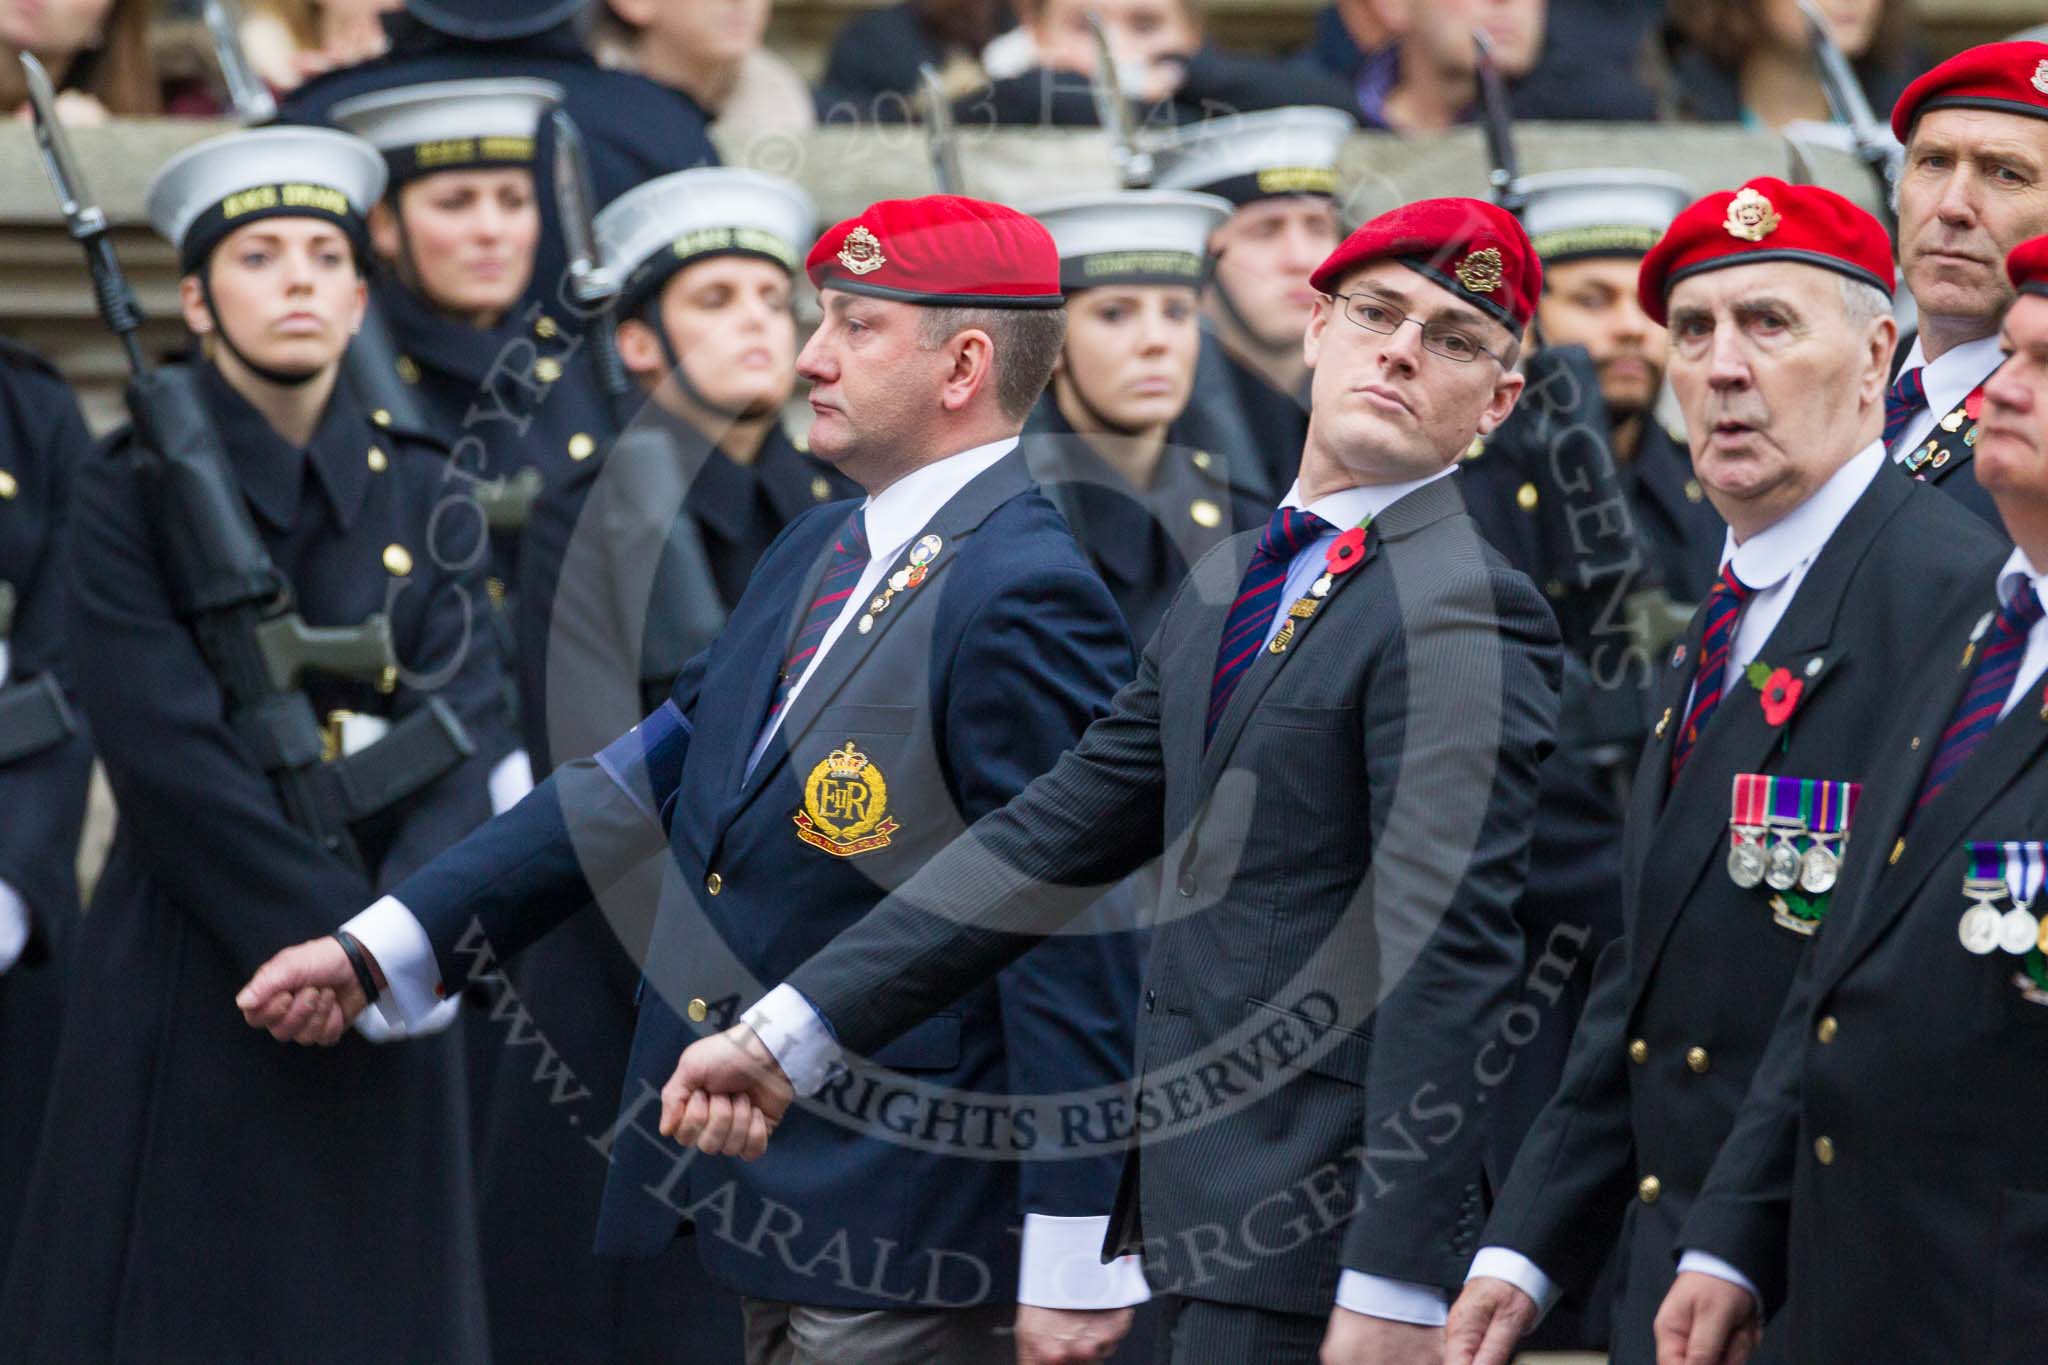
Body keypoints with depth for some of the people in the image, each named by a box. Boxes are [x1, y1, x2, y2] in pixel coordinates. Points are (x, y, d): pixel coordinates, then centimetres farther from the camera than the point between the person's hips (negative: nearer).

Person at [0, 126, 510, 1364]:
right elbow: (169, 754, -12)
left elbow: (468, 728, -1)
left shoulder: (420, 492, 9)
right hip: (190, 978, -4)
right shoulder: (134, 493, -3)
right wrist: (338, 941, -17)